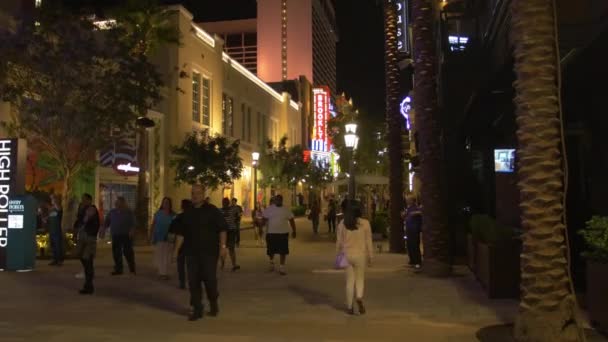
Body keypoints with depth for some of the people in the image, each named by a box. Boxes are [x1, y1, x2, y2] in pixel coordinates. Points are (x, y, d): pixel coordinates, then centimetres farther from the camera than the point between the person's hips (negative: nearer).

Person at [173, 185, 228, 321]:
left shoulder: (212, 210, -2)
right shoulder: (187, 213, 11)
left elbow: (222, 229, -4)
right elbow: (182, 233, 14)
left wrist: (222, 246, -11)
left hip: (209, 252, -4)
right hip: (192, 252, 4)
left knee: (210, 279, -4)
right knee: (193, 281, 2)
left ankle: (213, 303, 23)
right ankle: (197, 309, 12)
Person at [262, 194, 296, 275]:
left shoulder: (286, 210, 2)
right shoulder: (269, 209, 0)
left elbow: (291, 220, 7)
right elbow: (264, 220, 1)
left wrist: (294, 231, 5)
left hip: (283, 233, 0)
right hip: (271, 233, 0)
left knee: (283, 252, -1)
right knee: (271, 251, 10)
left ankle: (282, 268, 10)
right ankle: (272, 262, 39)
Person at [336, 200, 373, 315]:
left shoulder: (342, 224, -4)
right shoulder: (365, 223, -8)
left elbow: (339, 241, 2)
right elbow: (368, 242, -3)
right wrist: (370, 256, 6)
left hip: (347, 255, 1)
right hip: (360, 255, -1)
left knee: (350, 281, 10)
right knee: (360, 279, 13)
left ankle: (349, 307, 12)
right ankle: (359, 297, -13)